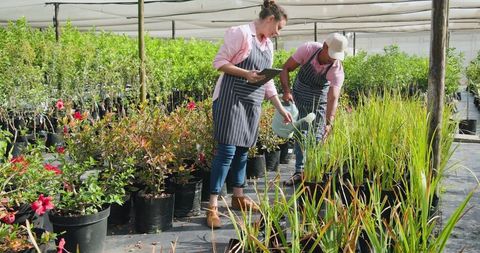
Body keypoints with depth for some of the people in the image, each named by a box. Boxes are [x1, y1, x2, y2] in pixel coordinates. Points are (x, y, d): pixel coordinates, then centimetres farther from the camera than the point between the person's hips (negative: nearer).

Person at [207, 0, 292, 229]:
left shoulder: (269, 46, 16)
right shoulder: (241, 33, -7)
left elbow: (268, 83, 19)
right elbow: (219, 62, -10)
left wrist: (282, 109, 16)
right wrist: (246, 73, -20)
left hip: (253, 103, 8)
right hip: (231, 99, -8)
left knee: (243, 150, 13)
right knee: (226, 150, -10)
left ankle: (238, 196, 27)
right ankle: (213, 206, -6)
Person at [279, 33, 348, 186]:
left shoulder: (337, 70, -28)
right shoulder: (308, 49, -26)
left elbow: (333, 98, -36)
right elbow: (285, 68, -18)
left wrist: (329, 123, -48)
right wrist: (286, 90, -32)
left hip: (320, 98, -1)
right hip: (300, 95, 1)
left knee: (317, 136, -2)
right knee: (300, 133, -1)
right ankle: (299, 172, 4)